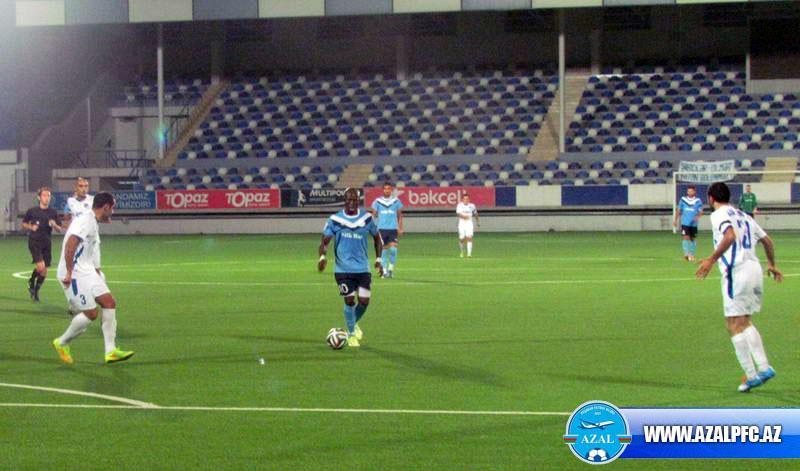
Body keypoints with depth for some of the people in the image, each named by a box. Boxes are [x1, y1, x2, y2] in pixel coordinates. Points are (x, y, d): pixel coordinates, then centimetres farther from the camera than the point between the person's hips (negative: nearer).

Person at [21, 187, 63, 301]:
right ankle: (31, 282, 10)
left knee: (44, 271, 4)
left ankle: (36, 291, 23)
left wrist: (54, 225, -14)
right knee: (41, 266, -19)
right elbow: (24, 224, 10)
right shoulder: (32, 211, -2)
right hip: (34, 242, -3)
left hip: (47, 243, 3)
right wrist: (31, 227, -10)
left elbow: (60, 230, 8)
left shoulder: (53, 213, 3)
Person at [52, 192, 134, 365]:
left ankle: (111, 351, -1)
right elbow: (70, 245, -26)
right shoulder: (86, 221, -16)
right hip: (75, 274, -10)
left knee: (109, 303, 0)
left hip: (87, 271, 10)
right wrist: (69, 273, -26)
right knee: (91, 313, -10)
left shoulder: (92, 222, 17)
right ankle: (62, 343, 10)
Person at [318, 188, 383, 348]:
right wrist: (323, 256, -24)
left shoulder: (367, 218, 3)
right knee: (350, 300, -7)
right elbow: (325, 241, -5)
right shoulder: (335, 220, -3)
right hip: (343, 269, -2)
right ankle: (351, 334, 13)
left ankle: (354, 324, 28)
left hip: (363, 268, 2)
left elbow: (377, 238, 16)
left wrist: (378, 259, 9)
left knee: (364, 300, -5)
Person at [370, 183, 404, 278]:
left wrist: (400, 228, 5)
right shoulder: (377, 202, 4)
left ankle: (391, 267, 2)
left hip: (393, 229, 0)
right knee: (383, 250, 1)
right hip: (381, 229, 0)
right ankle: (384, 271, 9)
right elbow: (374, 215, 7)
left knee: (393, 248, -15)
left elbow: (399, 216, 13)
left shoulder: (396, 201, 6)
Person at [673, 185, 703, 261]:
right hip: (685, 223, 0)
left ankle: (692, 255, 20)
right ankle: (687, 254, -15)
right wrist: (675, 220, 13)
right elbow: (679, 211, 12)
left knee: (692, 239, 9)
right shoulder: (683, 200, 4)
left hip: (693, 224, 0)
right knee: (686, 237, -13)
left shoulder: (698, 201, 0)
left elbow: (701, 211, -5)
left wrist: (697, 217, -25)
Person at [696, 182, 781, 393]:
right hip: (755, 269, 8)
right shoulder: (743, 216, 21)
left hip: (736, 271, -8)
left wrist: (712, 259, -23)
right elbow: (767, 240, 25)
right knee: (745, 323, 19)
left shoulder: (719, 215, -2)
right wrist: (772, 265, 39)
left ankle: (751, 375, -8)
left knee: (735, 326, -3)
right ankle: (763, 367, 7)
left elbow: (730, 236, -22)